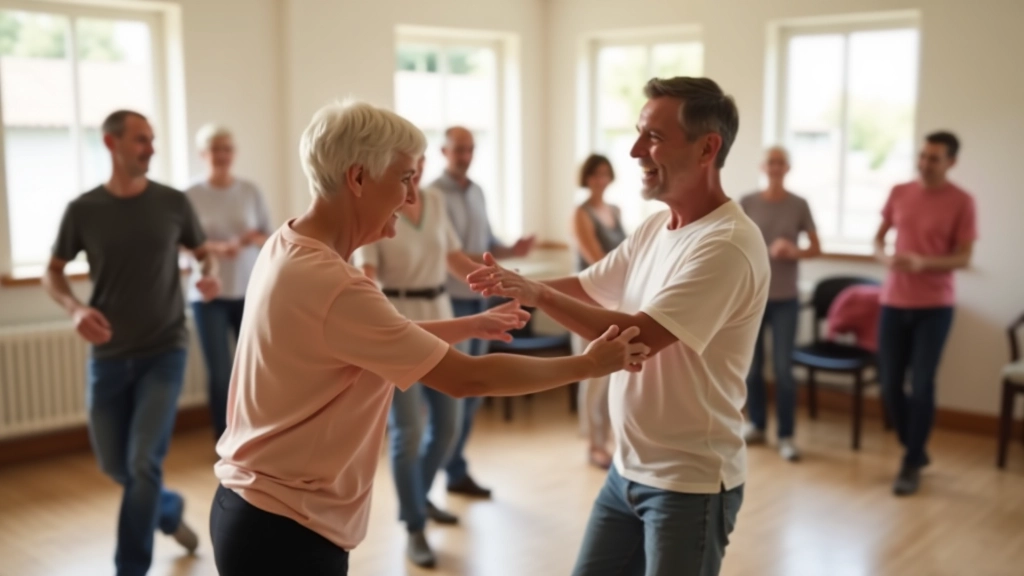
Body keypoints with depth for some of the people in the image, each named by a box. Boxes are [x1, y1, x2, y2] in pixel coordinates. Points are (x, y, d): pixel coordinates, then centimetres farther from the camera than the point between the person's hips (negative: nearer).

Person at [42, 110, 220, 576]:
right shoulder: (83, 210, -3)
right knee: (114, 465, 11)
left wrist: (210, 275, -13)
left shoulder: (173, 203, -3)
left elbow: (204, 253, 11)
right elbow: (52, 273, 7)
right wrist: (75, 308, -14)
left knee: (143, 462, -8)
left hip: (164, 351, -1)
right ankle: (170, 510, 42)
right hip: (108, 355, 2)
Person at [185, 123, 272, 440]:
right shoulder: (192, 195, -4)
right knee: (219, 374, -2)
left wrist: (255, 239, -14)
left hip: (249, 293, 2)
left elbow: (270, 237, 8)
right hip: (209, 295, -2)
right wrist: (217, 247, -21)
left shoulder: (250, 191, 3)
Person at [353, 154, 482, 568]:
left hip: (439, 318, 6)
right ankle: (415, 530, 8)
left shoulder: (435, 201, 7)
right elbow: (366, 274, -18)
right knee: (407, 430, -6)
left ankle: (417, 497, 36)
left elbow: (455, 258, 13)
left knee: (448, 420, 12)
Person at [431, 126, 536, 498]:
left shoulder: (477, 192, 13)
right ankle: (455, 471, 10)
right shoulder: (433, 195, -10)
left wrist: (511, 251, -2)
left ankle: (453, 465, 24)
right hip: (449, 300, -8)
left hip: (478, 298, 8)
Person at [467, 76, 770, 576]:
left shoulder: (728, 245, -23)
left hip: (690, 481, -8)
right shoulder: (654, 228, 6)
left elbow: (638, 336, -28)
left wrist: (538, 295, -24)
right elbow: (585, 289, 12)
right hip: (628, 467, 8)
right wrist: (519, 285, -7)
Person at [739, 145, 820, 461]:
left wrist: (794, 252, -16)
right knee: (751, 365, 7)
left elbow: (816, 248, 4)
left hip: (785, 299, -1)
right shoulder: (747, 203, 0)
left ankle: (786, 435, 6)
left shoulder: (799, 205, 0)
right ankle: (756, 425, 24)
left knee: (783, 368, -2)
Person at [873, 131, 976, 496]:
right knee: (890, 384, 6)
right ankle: (916, 450, 28)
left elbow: (964, 258, -8)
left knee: (921, 386, -4)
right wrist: (885, 258, -11)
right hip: (894, 302, 4)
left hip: (934, 306, -4)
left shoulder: (961, 202, -6)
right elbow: (878, 239, 12)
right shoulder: (899, 193, 6)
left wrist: (923, 263, -25)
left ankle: (910, 466, 9)